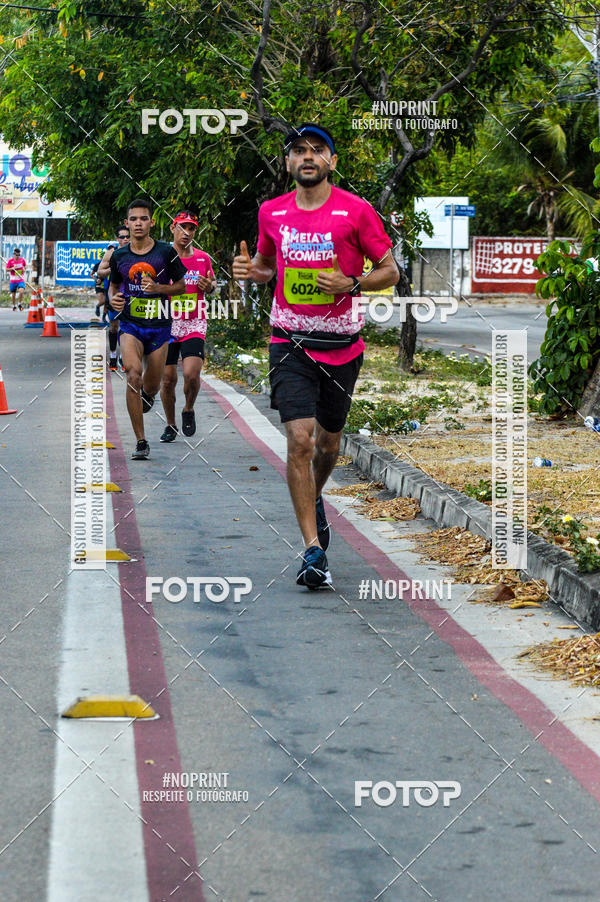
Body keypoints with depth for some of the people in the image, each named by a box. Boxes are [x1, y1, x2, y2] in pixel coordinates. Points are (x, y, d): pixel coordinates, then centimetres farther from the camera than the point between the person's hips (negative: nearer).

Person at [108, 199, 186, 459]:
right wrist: (113, 299, -4)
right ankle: (141, 443, -17)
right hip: (130, 323, 0)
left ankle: (147, 394, 51)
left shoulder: (166, 252, -3)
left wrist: (158, 288, -12)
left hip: (159, 325, 0)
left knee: (151, 386, 7)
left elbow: (181, 285, 5)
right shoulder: (119, 255, 3)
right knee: (134, 373, -23)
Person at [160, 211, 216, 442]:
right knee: (167, 379, 3)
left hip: (194, 325, 0)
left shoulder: (202, 258, 6)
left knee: (191, 374, -17)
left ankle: (189, 410, 12)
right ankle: (170, 425, 22)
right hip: (167, 324, 0)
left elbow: (212, 283, 22)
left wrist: (210, 286, -2)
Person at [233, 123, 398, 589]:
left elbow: (390, 271, -1)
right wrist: (249, 268, -2)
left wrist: (350, 283, -18)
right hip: (290, 342, 0)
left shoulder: (356, 211, -6)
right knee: (300, 439, -14)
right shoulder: (272, 213, 3)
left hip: (341, 344, 0)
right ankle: (314, 550, -13)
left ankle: (314, 499, 49)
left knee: (328, 441, 15)